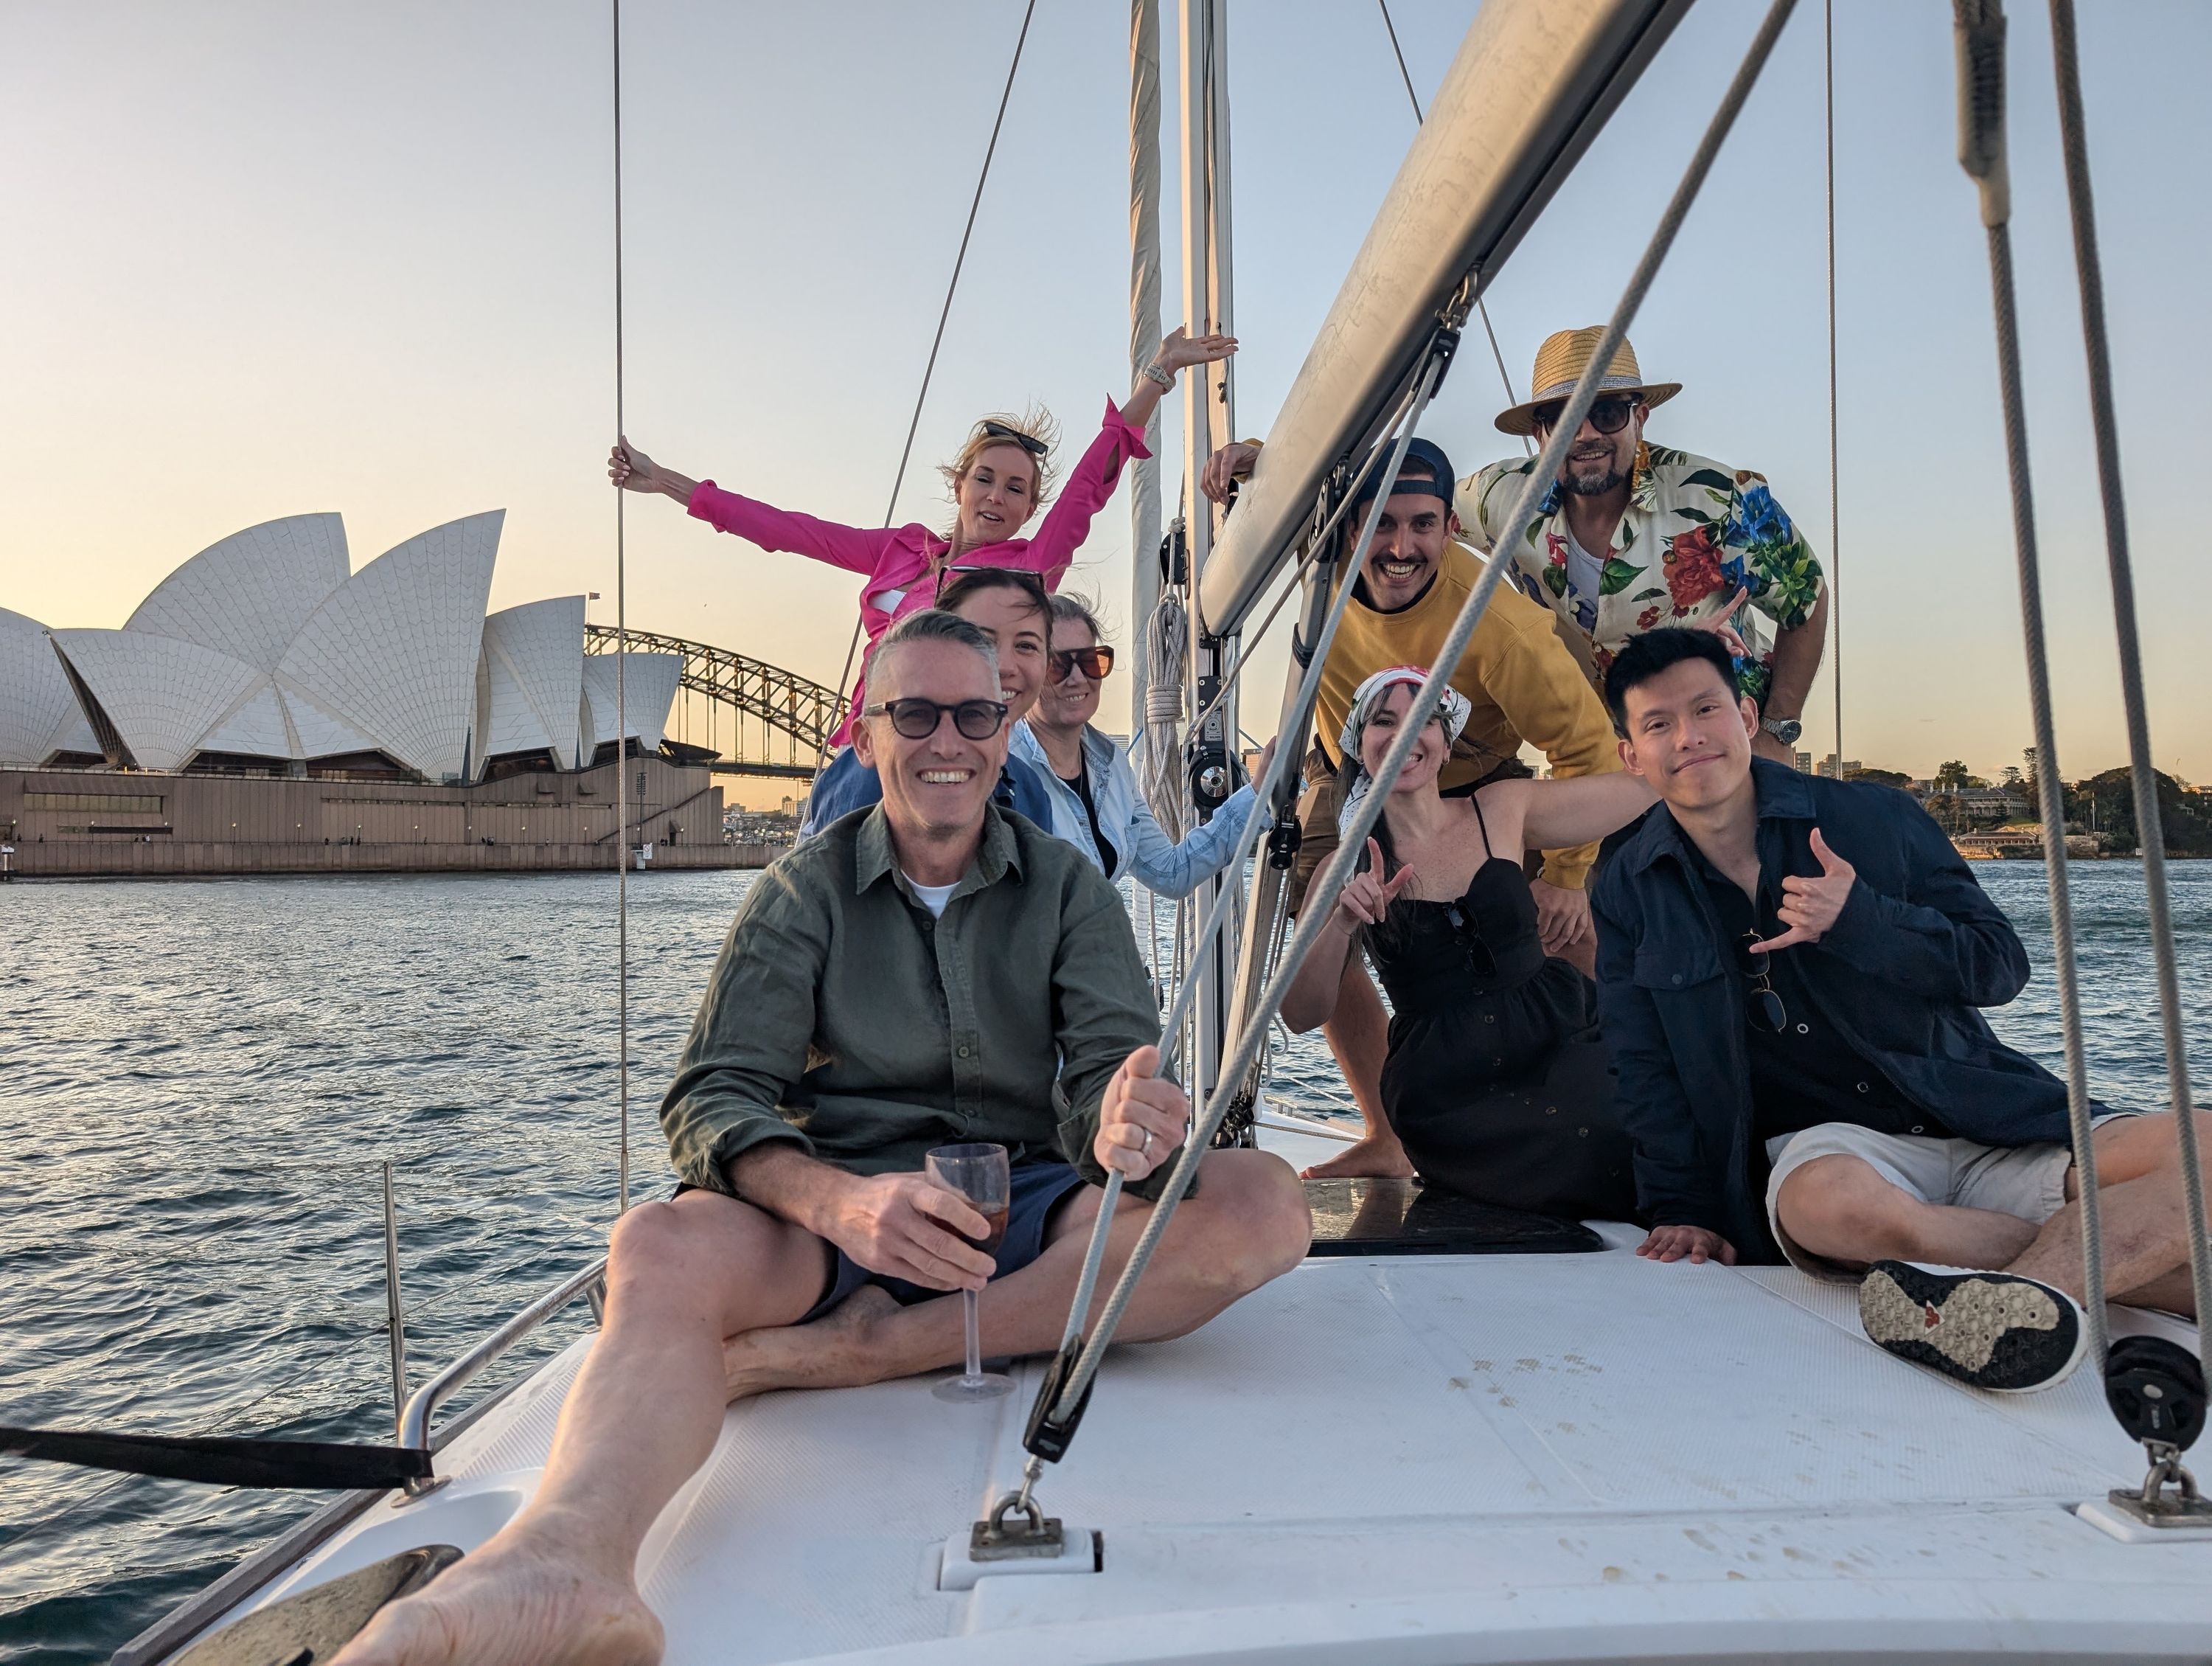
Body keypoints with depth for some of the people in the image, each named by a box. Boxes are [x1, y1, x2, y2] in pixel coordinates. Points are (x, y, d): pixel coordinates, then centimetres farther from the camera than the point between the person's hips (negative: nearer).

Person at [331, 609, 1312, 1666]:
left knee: (1262, 1203, -26)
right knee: (663, 1245, -32)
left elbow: (1113, 1072, -2)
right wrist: (843, 1203, -28)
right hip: (838, 1209, -1)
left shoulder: (1066, 887, 9)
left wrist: (1125, 1133, -29)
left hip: (1029, 1210, 2)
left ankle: (856, 1350, -29)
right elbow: (713, 1101, -5)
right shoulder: (805, 892, 6)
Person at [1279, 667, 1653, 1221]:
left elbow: (1650, 784, 12)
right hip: (1450, 1098, -3)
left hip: (1558, 1042, 3)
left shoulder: (1502, 811, 7)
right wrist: (1340, 923, -19)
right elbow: (1300, 1015, -5)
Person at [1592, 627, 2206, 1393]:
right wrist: (1682, 1209, -4)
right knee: (1825, 1203, -38)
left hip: (1985, 1126, 2)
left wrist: (1861, 920, -17)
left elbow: (2002, 964, 1)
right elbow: (1647, 1070, 6)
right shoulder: (1630, 890, 4)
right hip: (1824, 1144, -1)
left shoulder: (1874, 818, 3)